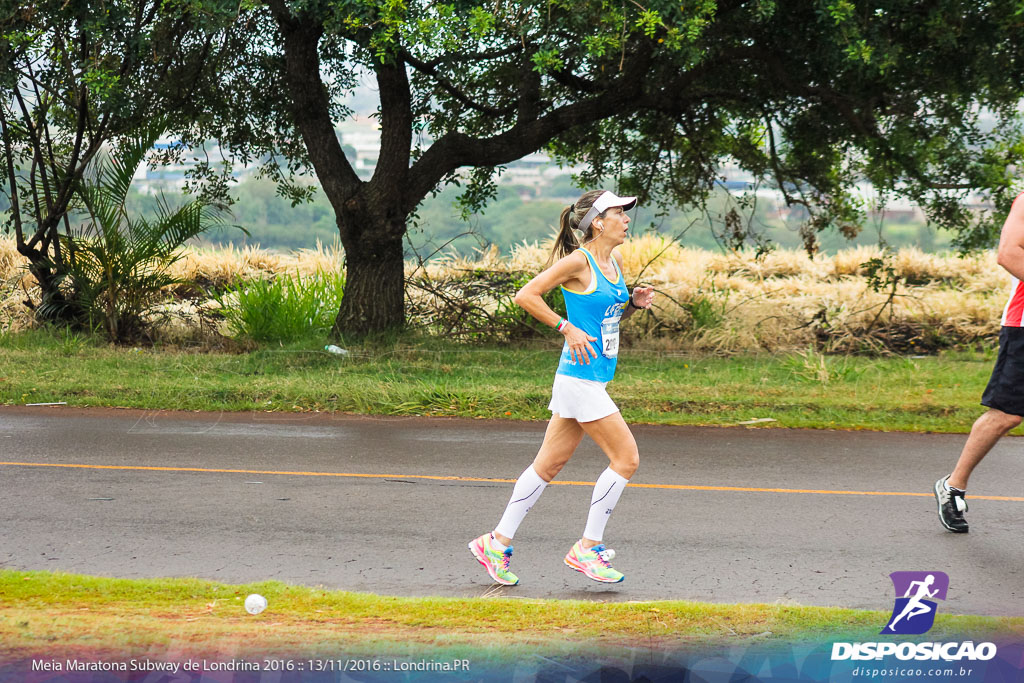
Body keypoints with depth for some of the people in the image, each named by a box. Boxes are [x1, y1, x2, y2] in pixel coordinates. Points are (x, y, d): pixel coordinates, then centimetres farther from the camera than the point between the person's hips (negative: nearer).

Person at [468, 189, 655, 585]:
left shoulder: (615, 262, 13)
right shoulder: (578, 261, -13)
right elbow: (525, 296, -13)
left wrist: (635, 303, 7)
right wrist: (567, 328, -16)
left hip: (593, 380, 9)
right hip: (580, 378, -9)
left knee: (549, 465, 11)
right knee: (626, 458, -7)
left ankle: (498, 543, 17)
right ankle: (587, 549, 1)